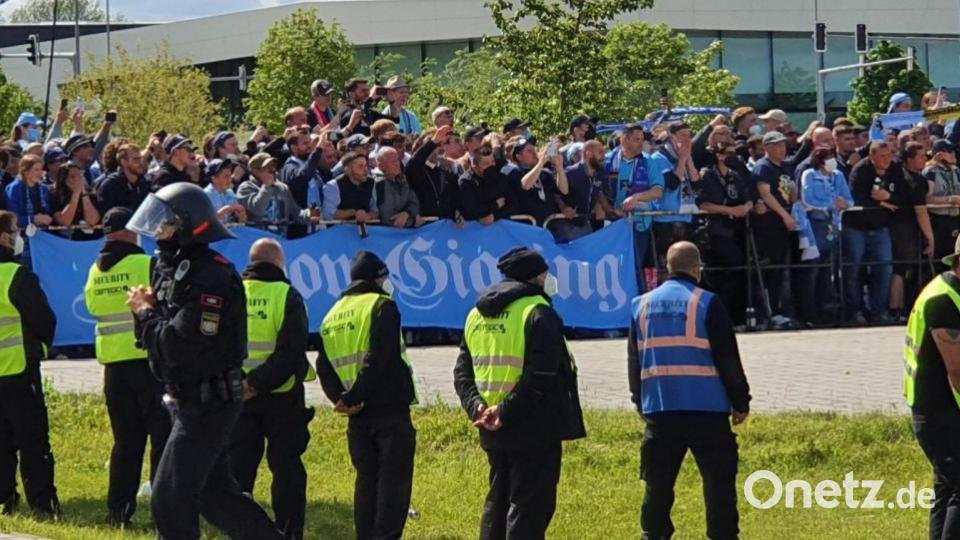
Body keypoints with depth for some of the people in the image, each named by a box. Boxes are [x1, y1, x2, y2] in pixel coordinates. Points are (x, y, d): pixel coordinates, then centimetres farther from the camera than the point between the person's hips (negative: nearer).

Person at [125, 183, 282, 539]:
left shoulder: (211, 279, -20)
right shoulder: (172, 270, 11)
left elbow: (178, 345, -25)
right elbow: (159, 340, 15)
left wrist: (146, 313, -10)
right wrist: (149, 309, -5)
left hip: (209, 402, -10)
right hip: (188, 400, 10)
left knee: (170, 499, -8)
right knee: (214, 491, 16)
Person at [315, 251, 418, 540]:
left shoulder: (333, 315, 16)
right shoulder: (382, 306, -7)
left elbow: (324, 367, 10)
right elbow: (379, 359, -17)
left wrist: (341, 399, 0)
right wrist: (354, 398, -14)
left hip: (357, 417, 6)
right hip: (390, 410, -6)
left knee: (366, 481, 13)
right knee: (394, 482, -4)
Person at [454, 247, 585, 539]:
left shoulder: (477, 315, 13)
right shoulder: (538, 312, -12)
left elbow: (463, 373, 10)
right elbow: (541, 377, -22)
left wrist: (477, 407, -3)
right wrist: (507, 412, -19)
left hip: (493, 433, 7)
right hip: (534, 430, -7)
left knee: (497, 502, 17)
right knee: (530, 507, -4)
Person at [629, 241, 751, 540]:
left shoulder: (642, 305, 8)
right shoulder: (706, 304, -6)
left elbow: (634, 361, 16)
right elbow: (728, 359, -4)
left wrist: (640, 403, 25)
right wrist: (741, 402, 4)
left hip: (658, 408, 4)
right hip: (706, 409, -4)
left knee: (658, 482, 9)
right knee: (718, 480, 1)